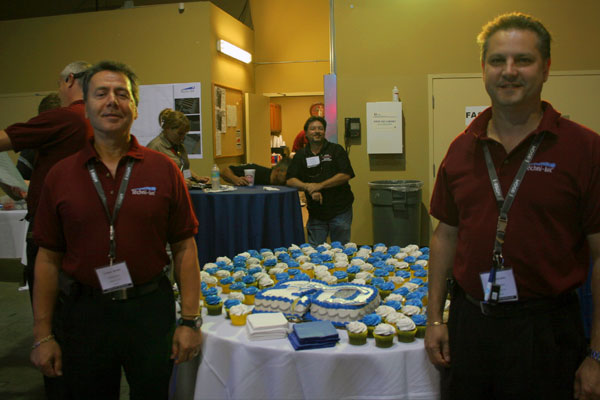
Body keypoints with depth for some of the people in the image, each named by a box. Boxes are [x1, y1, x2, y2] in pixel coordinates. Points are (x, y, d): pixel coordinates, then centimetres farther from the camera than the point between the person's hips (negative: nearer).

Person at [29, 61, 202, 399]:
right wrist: (42, 335, 2)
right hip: (82, 311, 1)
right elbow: (49, 259, 3)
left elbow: (184, 248, -2)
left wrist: (190, 321, -5)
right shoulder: (61, 176, 0)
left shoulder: (164, 170, -3)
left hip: (150, 308, -1)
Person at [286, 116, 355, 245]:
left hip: (340, 211, -2)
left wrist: (320, 185, -16)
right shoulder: (301, 155, 8)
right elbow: (290, 180, 1)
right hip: (316, 213, 2)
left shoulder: (336, 150, 1)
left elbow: (346, 175, -10)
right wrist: (308, 187, -17)